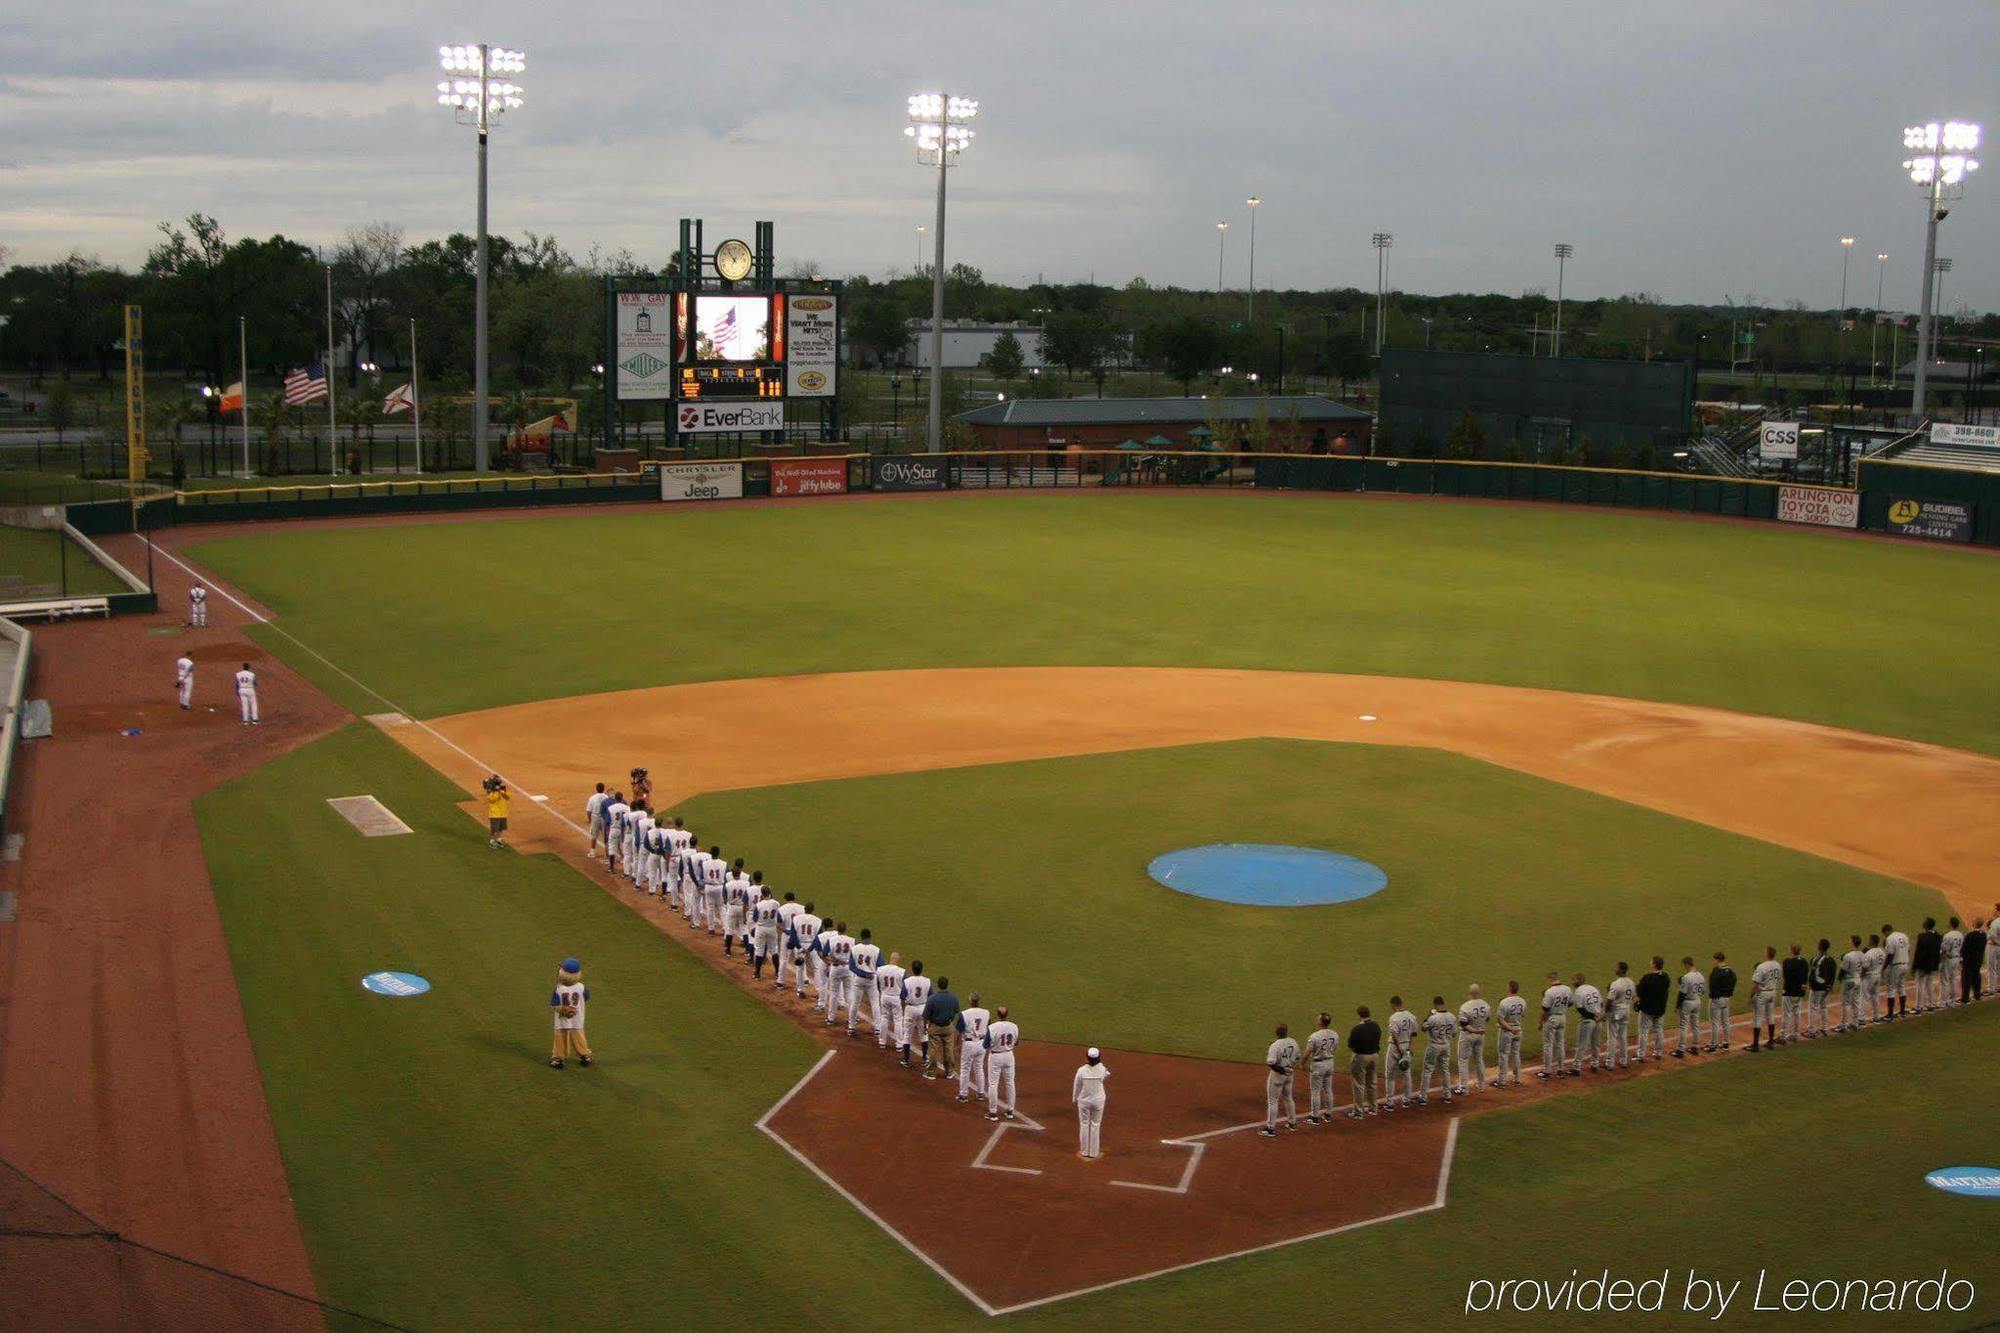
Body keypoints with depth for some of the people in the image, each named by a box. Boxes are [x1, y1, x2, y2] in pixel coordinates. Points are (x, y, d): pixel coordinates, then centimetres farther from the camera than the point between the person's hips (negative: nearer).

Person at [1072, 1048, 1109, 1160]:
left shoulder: (1081, 1070, -16)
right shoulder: (1102, 1069, -15)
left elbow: (1077, 1086, -5)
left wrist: (1074, 1099, 11)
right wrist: (1100, 1062, 6)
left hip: (1084, 1101, 0)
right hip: (1098, 1100, 0)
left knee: (1084, 1125, 13)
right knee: (1096, 1125, 12)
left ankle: (1084, 1152, 22)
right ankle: (1094, 1153, 18)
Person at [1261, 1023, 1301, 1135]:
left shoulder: (1275, 1045, -25)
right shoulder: (1293, 1043, -1)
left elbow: (1271, 1063, -30)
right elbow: (1297, 1057, 11)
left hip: (1277, 1074, -7)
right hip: (1289, 1074, 7)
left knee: (1272, 1101, 1)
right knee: (1288, 1098, 23)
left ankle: (1271, 1128, 2)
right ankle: (1293, 1122, 33)